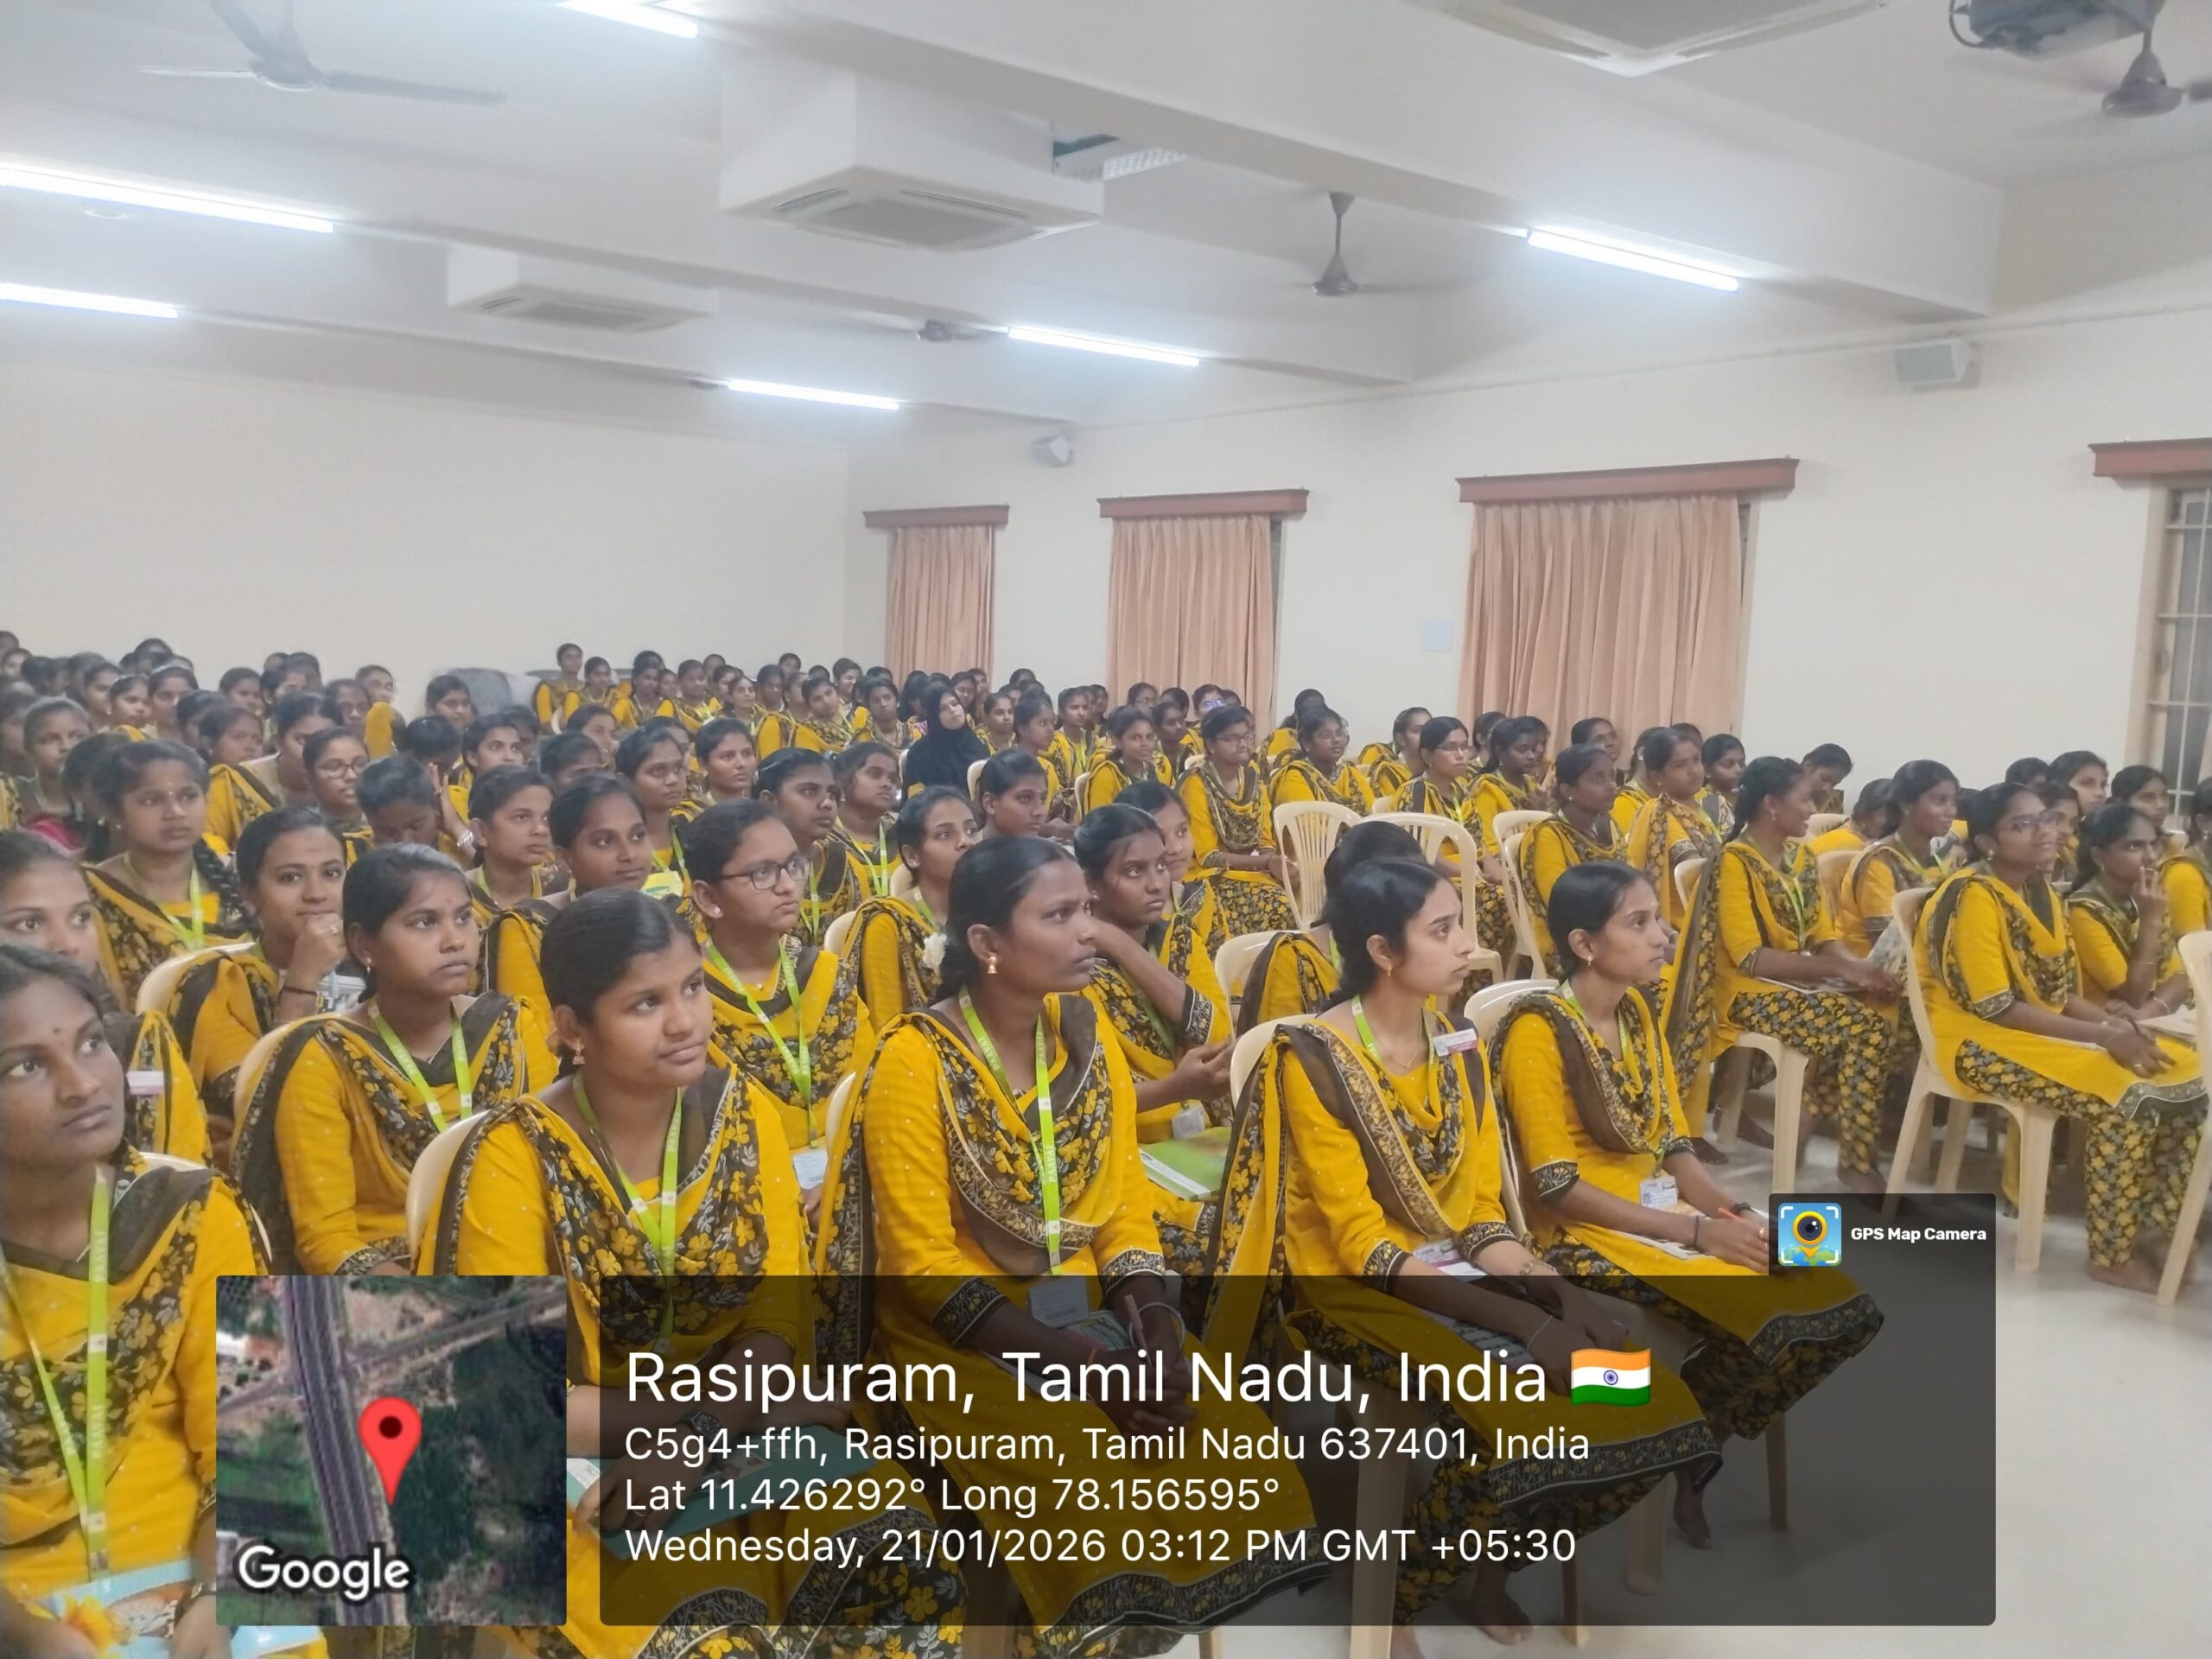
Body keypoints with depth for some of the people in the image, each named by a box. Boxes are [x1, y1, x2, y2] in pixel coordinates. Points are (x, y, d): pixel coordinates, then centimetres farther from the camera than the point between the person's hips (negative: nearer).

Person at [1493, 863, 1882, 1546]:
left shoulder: (1639, 1011, 9)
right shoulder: (1538, 1031, -16)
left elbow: (1673, 1146, 11)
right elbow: (1559, 1189, -19)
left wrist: (1734, 1213, -8)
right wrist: (1700, 1231, -20)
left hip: (1666, 1212, 8)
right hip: (1588, 1234, -8)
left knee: (1848, 1310, -4)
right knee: (1769, 1321, -27)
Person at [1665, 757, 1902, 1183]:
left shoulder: (1801, 855, 11)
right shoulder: (1734, 862, -14)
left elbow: (1824, 935, 9)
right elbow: (1750, 958, -20)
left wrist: (1858, 966, -14)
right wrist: (1840, 970, -24)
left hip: (1802, 982, 8)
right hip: (1750, 993, -8)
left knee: (1887, 1005, -15)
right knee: (1863, 1028, -25)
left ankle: (1812, 1115, 0)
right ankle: (1856, 1161, -12)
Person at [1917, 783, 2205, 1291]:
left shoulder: (2039, 889, 9)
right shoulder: (1974, 896, -18)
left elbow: (2061, 991, 11)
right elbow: (1994, 1008, -22)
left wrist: (2122, 1026, -9)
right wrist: (2104, 1036, -21)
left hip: (2046, 1028, 9)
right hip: (1981, 1039, -9)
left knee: (2185, 1072, -3)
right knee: (2127, 1096, -25)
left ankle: (2160, 1222, 7)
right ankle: (2111, 1256, -11)